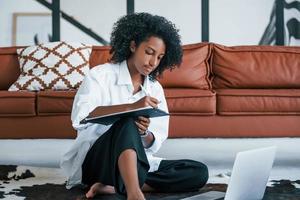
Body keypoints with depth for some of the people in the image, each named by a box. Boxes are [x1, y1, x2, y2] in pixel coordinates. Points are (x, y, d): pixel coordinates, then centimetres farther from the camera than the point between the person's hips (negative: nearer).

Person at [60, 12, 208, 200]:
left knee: (199, 172, -16)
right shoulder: (101, 74, -4)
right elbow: (79, 116, -23)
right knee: (128, 123, -34)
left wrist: (144, 133, -19)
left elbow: (155, 143, 5)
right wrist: (132, 107, -30)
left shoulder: (155, 89, 10)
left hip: (137, 162, 6)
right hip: (95, 160, -5)